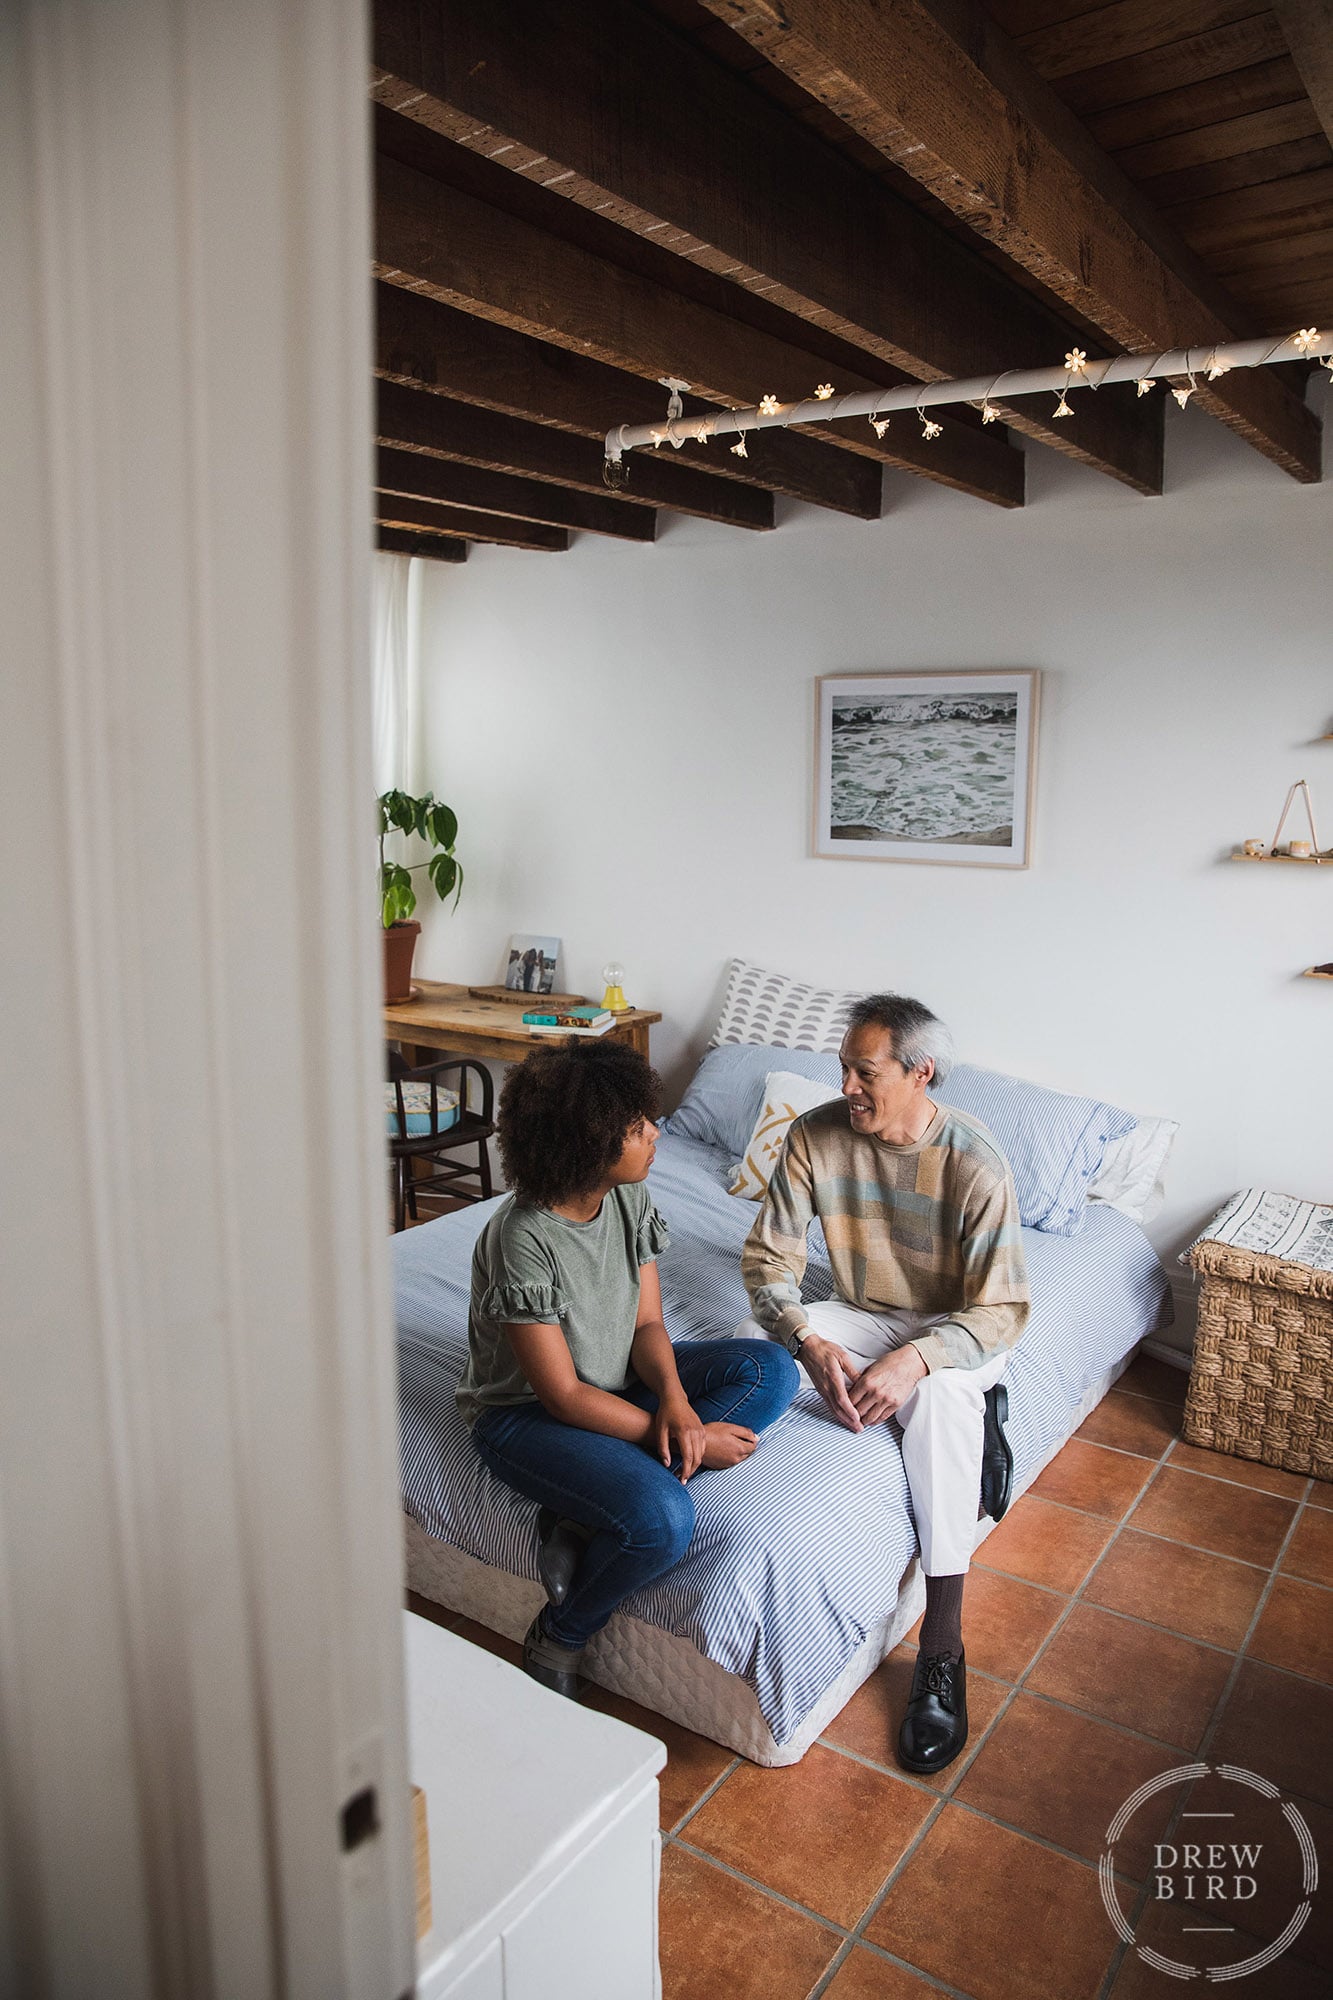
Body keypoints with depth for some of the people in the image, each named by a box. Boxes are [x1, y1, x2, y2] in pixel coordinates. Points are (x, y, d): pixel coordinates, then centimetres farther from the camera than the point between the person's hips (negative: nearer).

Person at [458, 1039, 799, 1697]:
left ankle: (586, 1520, -14)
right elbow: (562, 1396, -24)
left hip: (616, 1380, 8)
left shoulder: (629, 1196, -9)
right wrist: (693, 1440, -22)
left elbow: (647, 1323, -2)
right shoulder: (523, 1241, -29)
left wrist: (675, 1400, -23)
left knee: (772, 1370, -10)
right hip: (526, 1413, -8)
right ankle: (557, 1639, -1)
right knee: (662, 1517, -33)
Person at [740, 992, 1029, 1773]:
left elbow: (1001, 1309, -22)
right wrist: (810, 1341, -30)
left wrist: (915, 1359, -39)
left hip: (953, 1331, -4)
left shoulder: (976, 1164, -23)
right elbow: (768, 1257, -11)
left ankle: (943, 1654, -27)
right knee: (748, 1349, -23)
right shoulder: (817, 1135, -14)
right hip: (858, 1318, 4)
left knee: (942, 1399, -37)